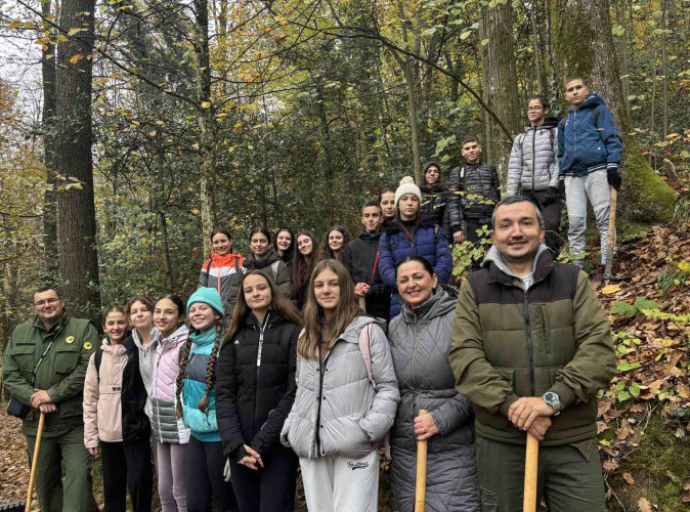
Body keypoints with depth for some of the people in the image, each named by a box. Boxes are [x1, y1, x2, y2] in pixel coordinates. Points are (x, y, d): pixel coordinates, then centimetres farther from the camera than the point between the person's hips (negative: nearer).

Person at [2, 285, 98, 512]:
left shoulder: (84, 329, -6)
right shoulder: (20, 333, 7)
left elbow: (87, 369, -15)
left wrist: (53, 394, -18)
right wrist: (33, 397, -13)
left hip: (74, 422, -4)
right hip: (36, 421, 4)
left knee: (78, 476, -5)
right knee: (45, 480, 17)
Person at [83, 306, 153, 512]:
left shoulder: (138, 353, -2)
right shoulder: (97, 357, 6)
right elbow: (90, 398, 7)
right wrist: (91, 435, 5)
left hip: (136, 430, -3)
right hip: (108, 433, 3)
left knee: (139, 483, -4)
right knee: (112, 487, 14)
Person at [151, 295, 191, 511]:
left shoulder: (186, 344, -13)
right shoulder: (159, 344, 13)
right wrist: (154, 418, 17)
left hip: (180, 425, -8)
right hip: (159, 426, 8)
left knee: (181, 491, 2)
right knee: (164, 490, 15)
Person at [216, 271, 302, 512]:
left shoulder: (292, 332, 0)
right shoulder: (234, 336, 9)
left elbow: (295, 391, -8)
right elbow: (223, 393, 3)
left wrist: (262, 442, -14)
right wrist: (235, 444, -10)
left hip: (278, 444, -3)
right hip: (242, 444, 3)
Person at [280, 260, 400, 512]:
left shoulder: (368, 330, -3)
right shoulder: (306, 336, 16)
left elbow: (387, 386, -3)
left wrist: (371, 428, -13)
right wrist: (291, 428, 12)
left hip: (354, 447, -5)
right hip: (311, 446, 6)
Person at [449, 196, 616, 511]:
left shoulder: (573, 281, 4)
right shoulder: (475, 287, 3)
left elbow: (600, 350, -6)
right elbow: (464, 356, -6)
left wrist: (553, 399, -19)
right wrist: (509, 404, -19)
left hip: (572, 441, 0)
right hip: (500, 441, 0)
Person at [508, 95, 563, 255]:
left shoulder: (555, 133, 7)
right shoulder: (520, 138, 19)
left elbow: (560, 162, -2)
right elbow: (514, 168, 12)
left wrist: (553, 186, -14)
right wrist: (510, 195, 2)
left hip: (548, 190, -4)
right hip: (526, 191, 4)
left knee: (550, 228, -16)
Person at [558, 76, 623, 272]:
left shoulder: (599, 110, 7)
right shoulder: (564, 123, 23)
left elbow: (612, 139, -2)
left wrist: (613, 167, -13)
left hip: (597, 171, -5)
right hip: (572, 176, 5)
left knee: (604, 217, -6)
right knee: (575, 221, 1)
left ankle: (607, 262, -4)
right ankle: (577, 264, 7)